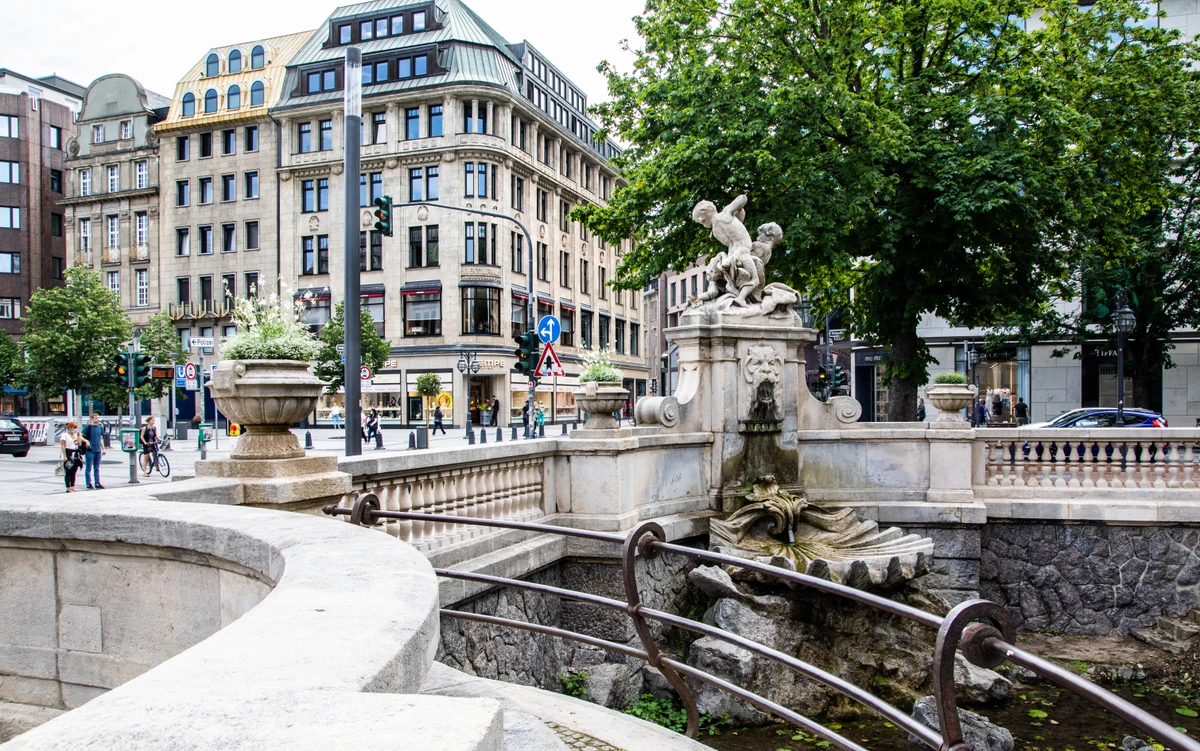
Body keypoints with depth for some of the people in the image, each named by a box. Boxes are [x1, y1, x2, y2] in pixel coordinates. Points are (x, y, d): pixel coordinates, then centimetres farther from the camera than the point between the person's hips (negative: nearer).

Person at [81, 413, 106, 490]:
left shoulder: (100, 427, 11)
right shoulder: (88, 427, -5)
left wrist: (103, 449, 17)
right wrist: (86, 441, -24)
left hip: (98, 450, 5)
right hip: (90, 450, -5)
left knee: (97, 468, 10)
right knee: (89, 468, 0)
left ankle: (97, 483, 15)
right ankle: (89, 484, 5)